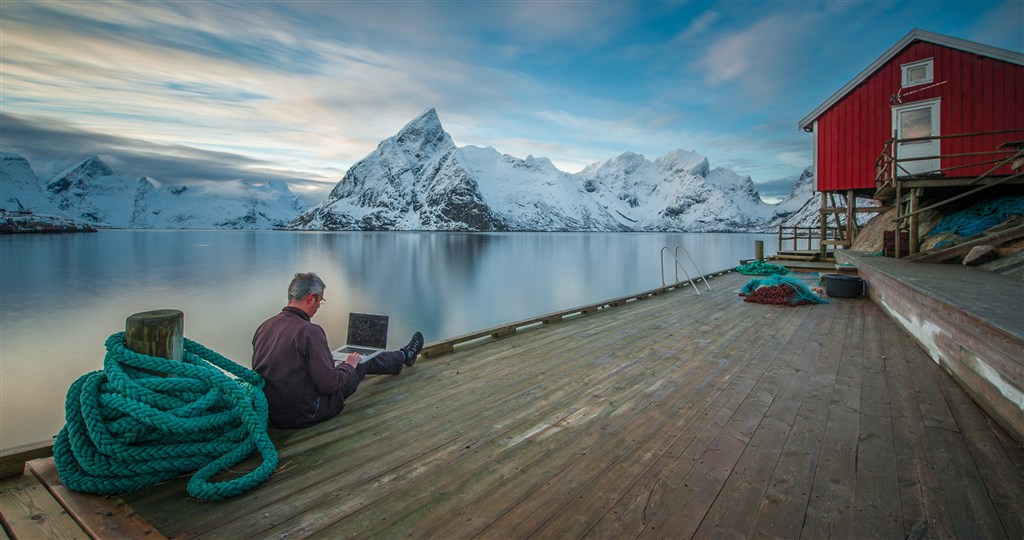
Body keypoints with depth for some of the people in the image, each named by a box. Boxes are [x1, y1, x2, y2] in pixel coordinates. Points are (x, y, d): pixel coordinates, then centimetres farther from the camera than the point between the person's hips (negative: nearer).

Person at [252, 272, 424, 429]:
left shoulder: (263, 327, -3)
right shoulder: (309, 331, -27)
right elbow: (329, 383, -25)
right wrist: (349, 365, -5)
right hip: (307, 414, -7)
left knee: (351, 365, 25)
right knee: (366, 364, 12)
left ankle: (402, 356, 48)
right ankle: (404, 356, 42)